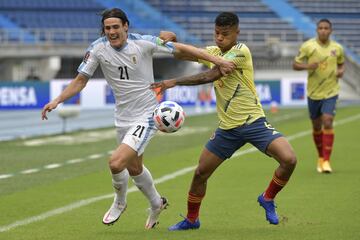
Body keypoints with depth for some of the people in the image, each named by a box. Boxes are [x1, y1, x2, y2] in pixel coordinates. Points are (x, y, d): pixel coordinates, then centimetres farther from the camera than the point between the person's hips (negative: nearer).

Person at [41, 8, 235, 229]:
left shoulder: (144, 43, -17)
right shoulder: (98, 49, -8)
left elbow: (182, 49, -8)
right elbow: (81, 80, 1)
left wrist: (217, 61, -11)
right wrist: (57, 101, -12)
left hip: (147, 116, -5)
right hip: (123, 118, 5)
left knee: (116, 163, -20)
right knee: (134, 168, 21)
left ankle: (120, 202, 11)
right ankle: (157, 204, 49)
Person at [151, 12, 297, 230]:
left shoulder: (241, 51, -15)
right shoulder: (213, 51, 6)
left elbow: (210, 76, -22)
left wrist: (174, 82, -22)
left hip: (253, 122, -6)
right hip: (227, 128, 6)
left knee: (289, 160, -24)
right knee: (201, 173, 5)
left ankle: (268, 198, 1)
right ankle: (191, 220, 25)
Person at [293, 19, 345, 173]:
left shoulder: (337, 48, 0)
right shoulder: (308, 46, -6)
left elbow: (341, 63, 18)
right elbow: (295, 65, -1)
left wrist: (341, 71, -5)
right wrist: (307, 66, -21)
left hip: (331, 92, -1)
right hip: (313, 93, 1)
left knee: (327, 123, -16)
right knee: (317, 127, 10)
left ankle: (326, 161, -13)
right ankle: (321, 157, 31)